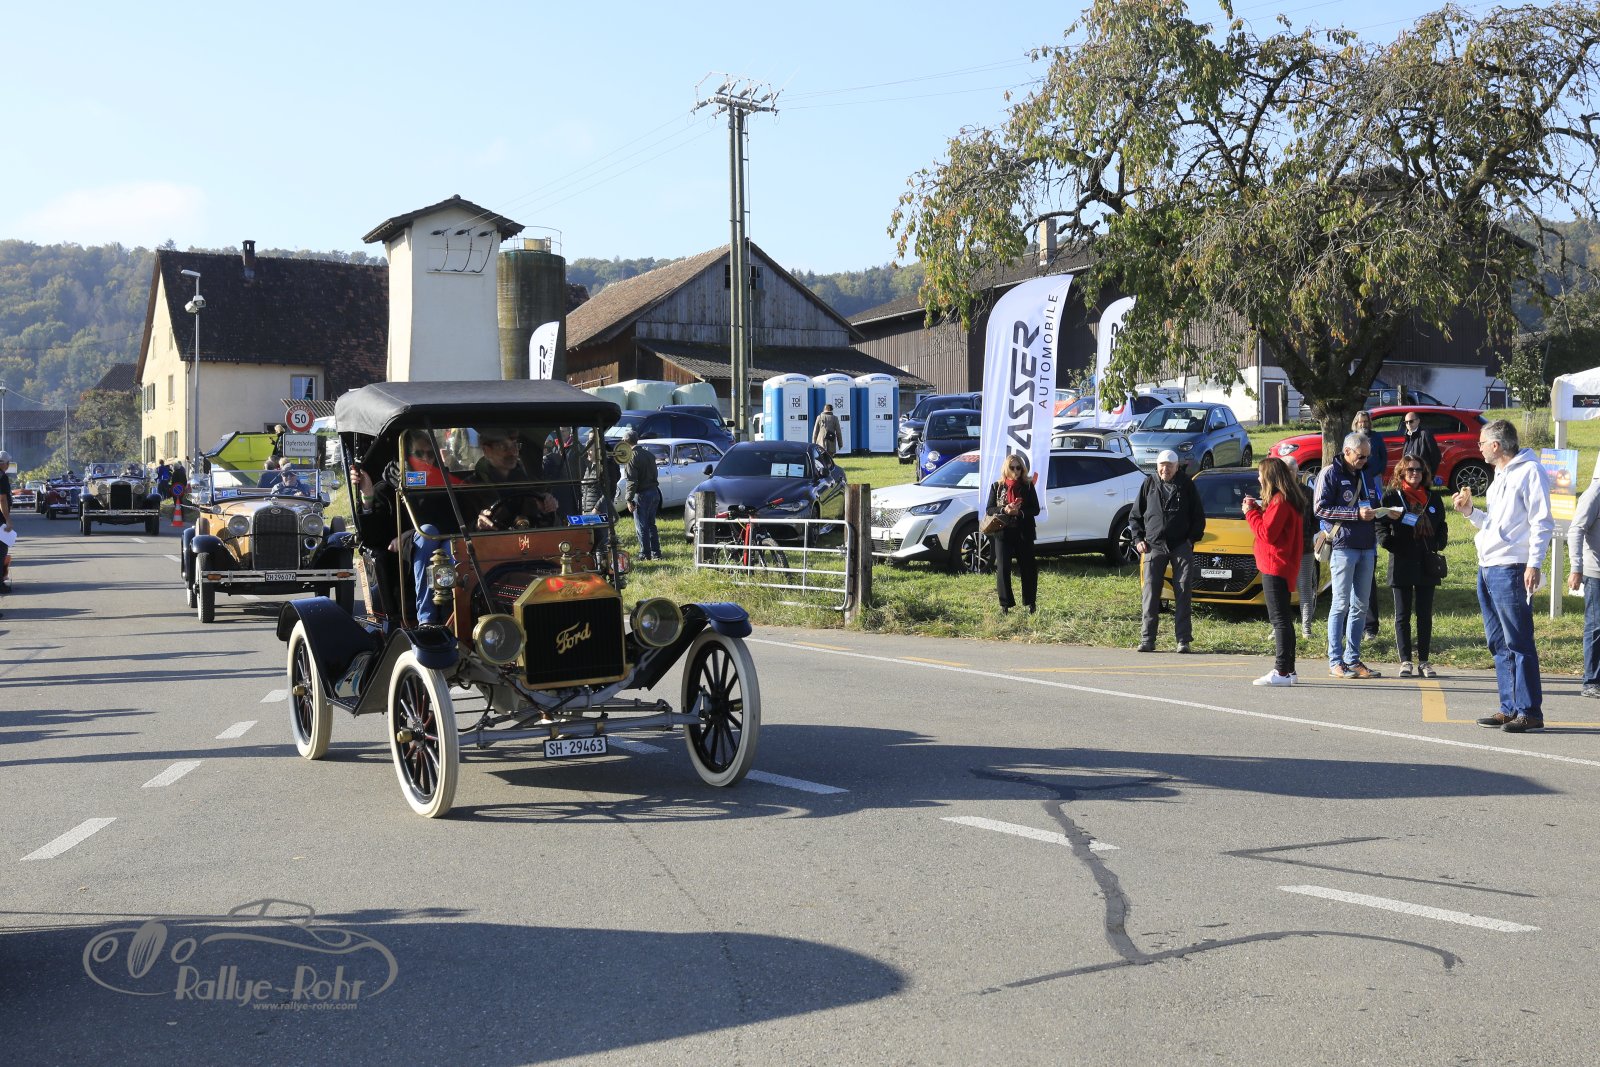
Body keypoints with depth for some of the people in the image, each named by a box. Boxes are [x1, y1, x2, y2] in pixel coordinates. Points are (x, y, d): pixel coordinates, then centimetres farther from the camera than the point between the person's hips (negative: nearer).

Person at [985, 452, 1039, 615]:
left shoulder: (1028, 486, 3)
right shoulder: (997, 486, 5)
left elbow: (1035, 509, 0)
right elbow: (989, 510, 2)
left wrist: (1020, 512, -18)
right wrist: (1004, 510, -17)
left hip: (1024, 533, 0)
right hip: (1003, 532, 0)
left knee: (1028, 568, 4)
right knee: (1002, 569, -3)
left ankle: (1030, 603, 15)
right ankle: (1005, 604, 4)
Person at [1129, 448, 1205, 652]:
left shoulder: (1186, 485, 4)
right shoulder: (1149, 484, 7)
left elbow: (1199, 516, 9)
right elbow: (1135, 515, 13)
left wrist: (1192, 538, -1)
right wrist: (1138, 539, 4)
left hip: (1182, 546, -1)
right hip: (1154, 546, 1)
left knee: (1183, 593, -1)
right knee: (1151, 592, -2)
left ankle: (1183, 639, 2)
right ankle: (1147, 639, 1)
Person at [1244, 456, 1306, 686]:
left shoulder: (1279, 501, -16)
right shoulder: (1289, 499, 17)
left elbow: (1267, 533, -19)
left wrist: (1250, 512, -8)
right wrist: (1256, 510, 9)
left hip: (1275, 567, -11)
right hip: (1282, 566, 11)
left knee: (1279, 619, -12)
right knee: (1282, 618, 14)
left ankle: (1282, 671, -14)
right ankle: (1288, 670, 18)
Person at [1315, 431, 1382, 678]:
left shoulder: (1364, 474, 18)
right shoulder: (1330, 473, -4)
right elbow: (1321, 508, -12)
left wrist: (1378, 511, 4)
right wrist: (1357, 514, -18)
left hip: (1366, 548, 7)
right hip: (1343, 546, -7)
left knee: (1360, 606, 8)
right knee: (1341, 604, -5)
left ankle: (1352, 659, 14)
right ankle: (1335, 661, -1)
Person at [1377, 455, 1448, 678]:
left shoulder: (1433, 498, 11)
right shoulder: (1391, 496, 2)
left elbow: (1441, 526, 15)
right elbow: (1381, 524, 0)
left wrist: (1438, 545, -1)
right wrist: (1389, 543, -17)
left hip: (1427, 564, 3)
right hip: (1401, 564, -3)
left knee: (1425, 615, 5)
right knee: (1403, 615, 2)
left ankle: (1423, 661, 11)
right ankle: (1405, 661, 6)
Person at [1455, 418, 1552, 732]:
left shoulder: (1529, 471, -7)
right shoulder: (1499, 477, 22)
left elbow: (1542, 522, -12)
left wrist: (1534, 564, -19)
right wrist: (1469, 511, 13)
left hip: (1511, 569, -10)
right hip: (1487, 568, 10)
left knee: (1519, 643, -9)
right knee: (1499, 644, 10)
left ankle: (1530, 712, -7)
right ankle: (1509, 708, 15)